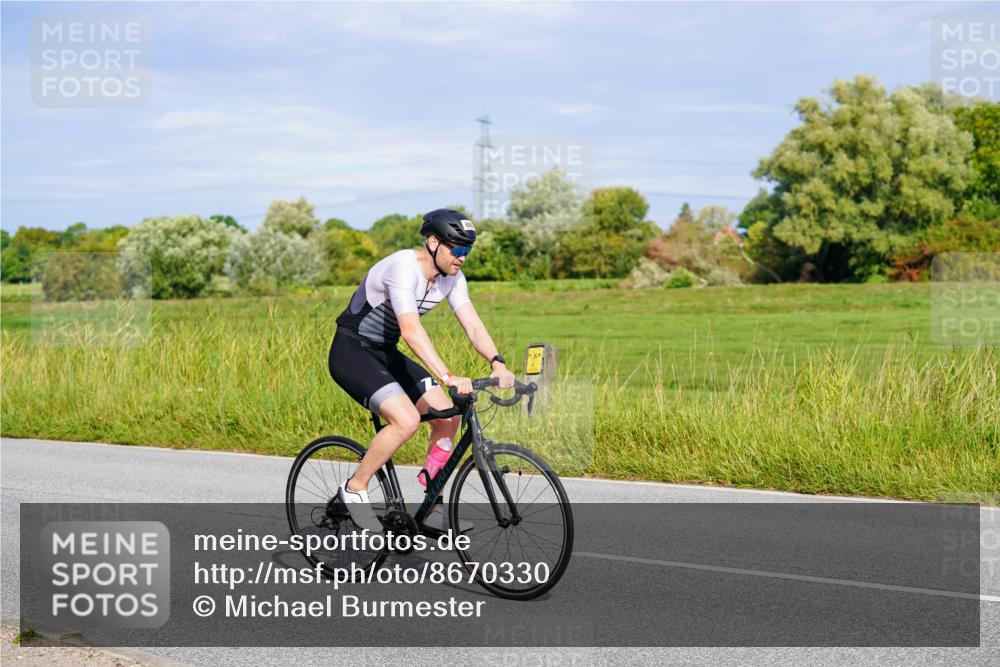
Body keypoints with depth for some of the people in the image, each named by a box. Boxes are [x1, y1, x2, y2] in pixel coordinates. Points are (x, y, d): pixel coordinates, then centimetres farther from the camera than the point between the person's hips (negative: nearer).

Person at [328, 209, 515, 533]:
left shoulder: (451, 278, -2)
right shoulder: (403, 268, -28)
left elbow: (473, 324, -10)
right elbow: (411, 329, -39)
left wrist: (497, 363, -29)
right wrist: (448, 377, -47)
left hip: (385, 354, 8)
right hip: (351, 352, -8)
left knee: (447, 418, -4)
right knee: (406, 420, -27)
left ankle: (431, 508, 8)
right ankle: (354, 489, -7)